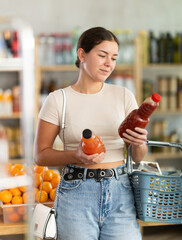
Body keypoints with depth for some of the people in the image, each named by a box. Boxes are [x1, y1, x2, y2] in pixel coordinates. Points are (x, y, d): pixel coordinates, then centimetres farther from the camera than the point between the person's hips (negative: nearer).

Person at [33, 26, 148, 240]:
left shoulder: (123, 96, 5)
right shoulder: (58, 100, -1)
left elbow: (138, 157, 9)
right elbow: (40, 155, 0)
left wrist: (139, 143, -14)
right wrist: (77, 156, -17)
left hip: (119, 192, 2)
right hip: (76, 193, -2)